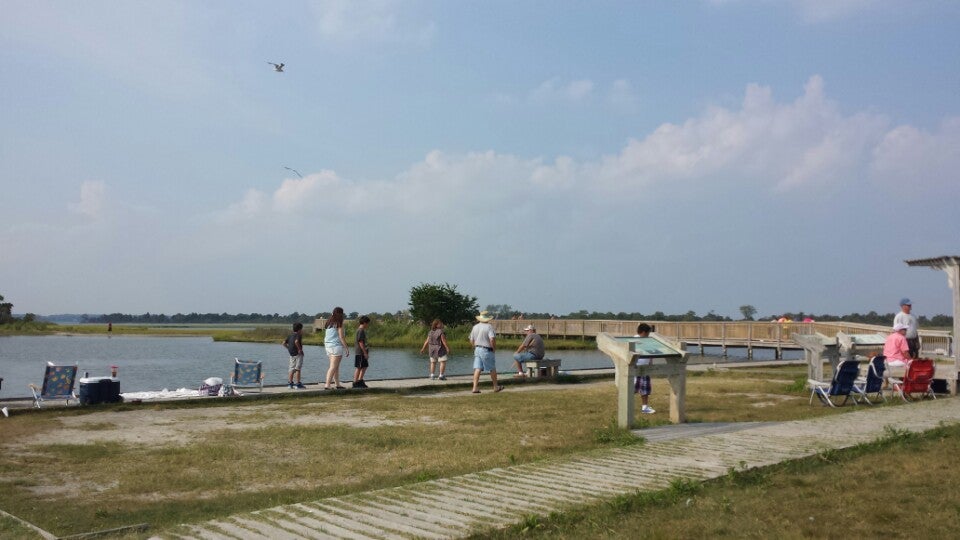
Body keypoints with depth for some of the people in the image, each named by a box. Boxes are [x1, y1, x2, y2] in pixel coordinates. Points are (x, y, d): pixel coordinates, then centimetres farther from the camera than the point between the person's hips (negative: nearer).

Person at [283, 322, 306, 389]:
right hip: (298, 354, -8)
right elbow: (296, 341, -30)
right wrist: (299, 349, -20)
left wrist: (289, 348, 13)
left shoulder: (290, 336, 14)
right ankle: (297, 384, -1)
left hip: (291, 354, 8)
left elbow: (284, 343, 10)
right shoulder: (298, 335, -10)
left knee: (292, 369, 11)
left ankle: (290, 383, 11)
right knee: (297, 369, -3)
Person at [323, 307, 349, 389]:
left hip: (328, 346, 7)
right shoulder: (339, 324, -9)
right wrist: (347, 348, -7)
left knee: (336, 367, 14)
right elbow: (341, 337, -12)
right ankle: (327, 385, -15)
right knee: (333, 367, -8)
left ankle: (337, 384, 19)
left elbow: (325, 337, 13)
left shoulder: (329, 323, 11)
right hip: (336, 346, -7)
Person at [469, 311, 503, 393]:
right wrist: (494, 348, -9)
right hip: (487, 350, -5)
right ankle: (496, 387, 21)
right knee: (492, 369, 9)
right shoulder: (489, 326, -13)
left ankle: (475, 387, -6)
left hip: (477, 349, 6)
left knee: (477, 369, 1)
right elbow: (492, 339, -22)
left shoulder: (475, 327, 8)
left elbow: (471, 341, 12)